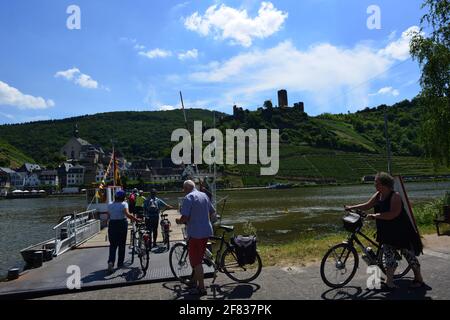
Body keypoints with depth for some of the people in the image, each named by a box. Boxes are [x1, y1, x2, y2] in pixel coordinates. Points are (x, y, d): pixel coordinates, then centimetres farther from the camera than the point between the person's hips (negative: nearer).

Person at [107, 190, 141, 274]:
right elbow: (127, 214, -23)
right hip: (122, 224, -3)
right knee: (122, 245, 10)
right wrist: (137, 220, -25)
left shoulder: (110, 205, 6)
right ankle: (120, 263, 18)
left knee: (113, 245, 7)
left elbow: (108, 216, 9)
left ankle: (111, 261, -14)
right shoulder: (124, 204, -9)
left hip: (112, 224, 3)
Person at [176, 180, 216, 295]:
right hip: (206, 231, 8)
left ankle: (201, 288, 9)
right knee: (198, 259, 21)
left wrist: (178, 221, -1)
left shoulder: (188, 198, -14)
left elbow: (185, 218, -21)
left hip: (195, 233, -8)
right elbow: (213, 212, 16)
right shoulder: (204, 195, 10)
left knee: (196, 261, 3)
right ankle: (194, 281, 34)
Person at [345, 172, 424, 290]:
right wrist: (352, 207, 2)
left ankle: (419, 279, 25)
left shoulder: (395, 196, -21)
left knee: (409, 254, 8)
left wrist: (375, 216, -30)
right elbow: (367, 206, 10)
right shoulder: (378, 195, 1)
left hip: (401, 231, -7)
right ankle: (389, 281, 11)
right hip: (387, 232, 7)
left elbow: (392, 214, -30)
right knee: (388, 255, 5)